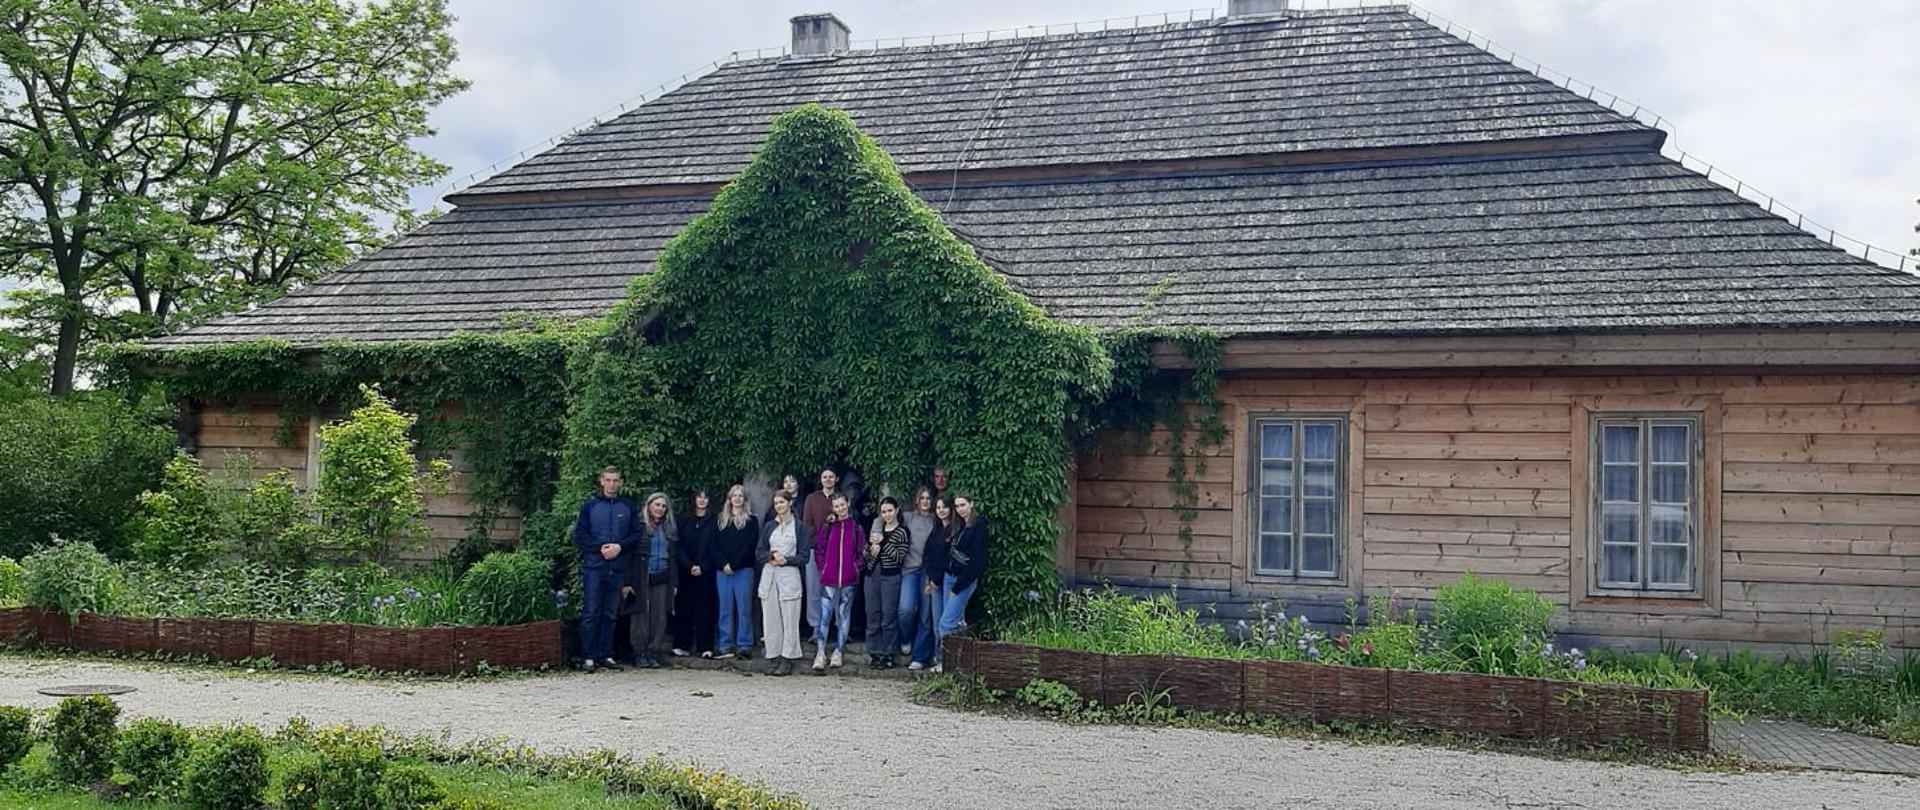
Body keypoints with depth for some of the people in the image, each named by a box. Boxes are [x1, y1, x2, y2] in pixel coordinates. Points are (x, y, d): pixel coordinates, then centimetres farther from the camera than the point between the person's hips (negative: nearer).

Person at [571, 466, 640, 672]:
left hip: (618, 568, 2)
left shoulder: (627, 506, 9)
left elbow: (636, 535, 7)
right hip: (593, 566, -2)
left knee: (610, 613, 7)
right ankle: (588, 657, -2)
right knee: (591, 613, -4)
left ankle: (606, 655, 13)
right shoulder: (590, 506, 3)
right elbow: (579, 537, 0)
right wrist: (600, 547, -12)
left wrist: (620, 546, -9)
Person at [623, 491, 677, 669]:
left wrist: (674, 583, 11)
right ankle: (639, 655, 3)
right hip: (642, 579, -5)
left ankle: (653, 654, 5)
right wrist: (627, 582, -14)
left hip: (662, 579, 5)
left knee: (660, 618, 1)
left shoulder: (669, 529, 15)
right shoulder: (639, 526, -3)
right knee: (641, 617, -2)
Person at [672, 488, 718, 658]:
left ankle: (705, 647, -2)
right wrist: (689, 566, -10)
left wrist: (702, 567, -11)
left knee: (705, 608, -3)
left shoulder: (714, 523, 6)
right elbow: (678, 547, 3)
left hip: (706, 573, -1)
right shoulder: (684, 520, 9)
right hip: (685, 572, 1)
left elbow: (715, 549, 0)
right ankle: (682, 645, 4)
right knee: (684, 607, 0)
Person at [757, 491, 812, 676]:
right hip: (769, 576, 4)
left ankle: (787, 659, -1)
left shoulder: (800, 527, 3)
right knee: (770, 620, 2)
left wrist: (786, 560, -13)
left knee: (790, 620, -4)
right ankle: (773, 657, 7)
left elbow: (804, 556, 0)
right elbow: (759, 553, 12)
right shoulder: (768, 526, 15)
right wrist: (771, 555, -8)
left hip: (789, 576, -3)